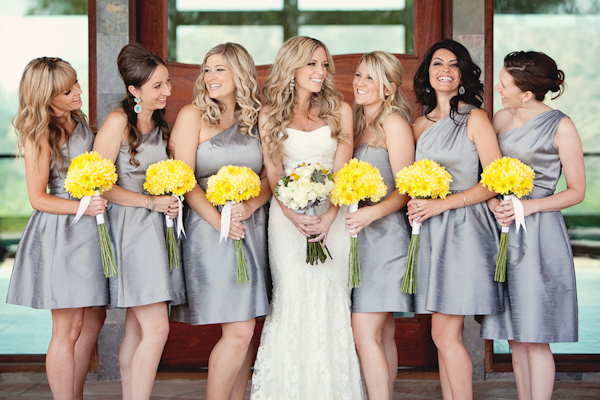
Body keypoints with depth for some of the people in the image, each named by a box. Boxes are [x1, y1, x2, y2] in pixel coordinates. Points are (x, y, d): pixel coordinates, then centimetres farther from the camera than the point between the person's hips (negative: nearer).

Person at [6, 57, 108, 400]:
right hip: (62, 233, -8)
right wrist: (83, 206, -21)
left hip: (91, 229, 8)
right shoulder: (38, 135, -12)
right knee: (69, 328, -4)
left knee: (93, 321, 11)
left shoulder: (77, 119, 10)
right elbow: (38, 198, -11)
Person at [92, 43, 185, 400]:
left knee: (137, 330, 11)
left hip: (157, 226, 8)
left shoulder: (159, 123, 14)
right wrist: (151, 202, -15)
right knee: (156, 328, -14)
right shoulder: (118, 121, -12)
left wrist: (170, 201, 8)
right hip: (130, 228, -8)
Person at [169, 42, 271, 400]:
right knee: (238, 332, -11)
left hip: (253, 229, 5)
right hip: (211, 230, -4)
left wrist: (250, 205, -12)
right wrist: (218, 219, -18)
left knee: (245, 330, 6)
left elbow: (270, 176, 8)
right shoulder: (193, 115, 1)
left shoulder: (255, 119, 13)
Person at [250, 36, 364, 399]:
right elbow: (273, 173, 4)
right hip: (288, 216, 0)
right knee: (292, 299, -4)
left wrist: (329, 216, -14)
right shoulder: (270, 115, 7)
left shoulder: (339, 110, 8)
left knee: (330, 301, -2)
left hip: (332, 216, 1)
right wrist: (293, 215, -14)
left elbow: (343, 171, 2)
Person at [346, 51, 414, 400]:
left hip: (385, 236, -8)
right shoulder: (359, 125, 16)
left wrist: (372, 213, -26)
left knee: (365, 333, -13)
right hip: (362, 237, 8)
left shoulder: (394, 123, -7)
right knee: (383, 334, 9)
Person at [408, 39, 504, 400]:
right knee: (446, 335, 7)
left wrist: (442, 204, -14)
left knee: (445, 334, -10)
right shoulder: (421, 125, 15)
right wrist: (416, 203, 3)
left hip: (464, 228, -6)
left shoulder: (475, 118, -3)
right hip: (431, 231, 6)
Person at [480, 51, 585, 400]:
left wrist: (528, 206, -15)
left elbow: (577, 191, -3)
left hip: (539, 235, -5)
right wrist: (495, 205, -6)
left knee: (535, 338, -5)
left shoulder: (560, 126, -6)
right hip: (504, 232, 6)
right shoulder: (501, 119, 9)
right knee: (515, 337, 9)